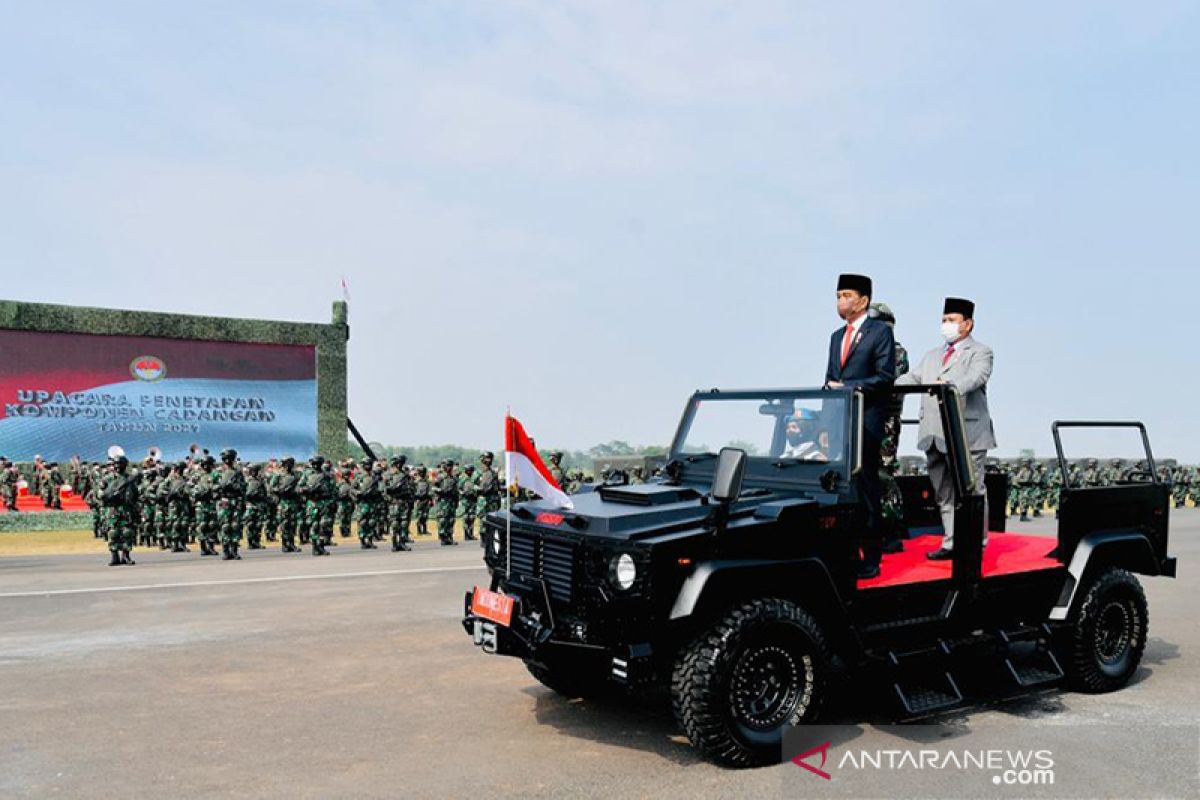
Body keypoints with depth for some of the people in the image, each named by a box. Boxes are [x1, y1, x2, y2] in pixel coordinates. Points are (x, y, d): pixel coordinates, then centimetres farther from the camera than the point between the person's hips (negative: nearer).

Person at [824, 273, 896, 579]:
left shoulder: (880, 332, -1)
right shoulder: (836, 336, 21)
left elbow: (886, 377, -10)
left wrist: (847, 387, -13)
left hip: (866, 423, -6)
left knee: (867, 490, -4)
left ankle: (871, 559, 2)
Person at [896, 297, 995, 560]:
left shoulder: (980, 352, 1)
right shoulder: (932, 356, 22)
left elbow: (975, 377, -19)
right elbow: (911, 378, 12)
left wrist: (950, 385, -40)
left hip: (967, 436, -7)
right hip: (935, 436, 7)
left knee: (971, 492, 0)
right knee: (944, 493, 11)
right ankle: (952, 543, 19)